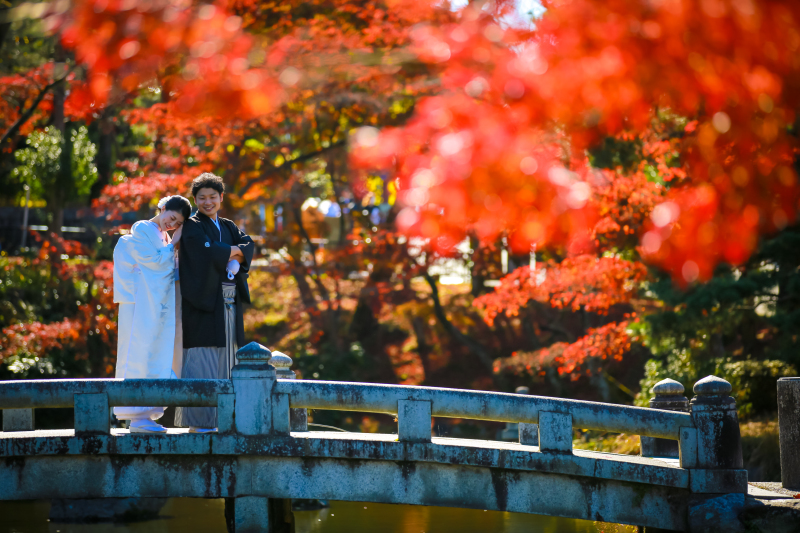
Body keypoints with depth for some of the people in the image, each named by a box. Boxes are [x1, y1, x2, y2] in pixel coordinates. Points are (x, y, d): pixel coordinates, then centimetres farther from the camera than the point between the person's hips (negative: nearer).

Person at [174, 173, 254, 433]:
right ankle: (198, 421, -9)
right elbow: (206, 251, -17)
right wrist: (235, 251, -5)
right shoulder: (192, 226, 0)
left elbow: (248, 246, 2)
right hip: (203, 301, -6)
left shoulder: (228, 227, 19)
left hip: (228, 302, 7)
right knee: (202, 362, -9)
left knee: (225, 361, 6)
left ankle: (221, 419, 9)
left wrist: (230, 255, -16)